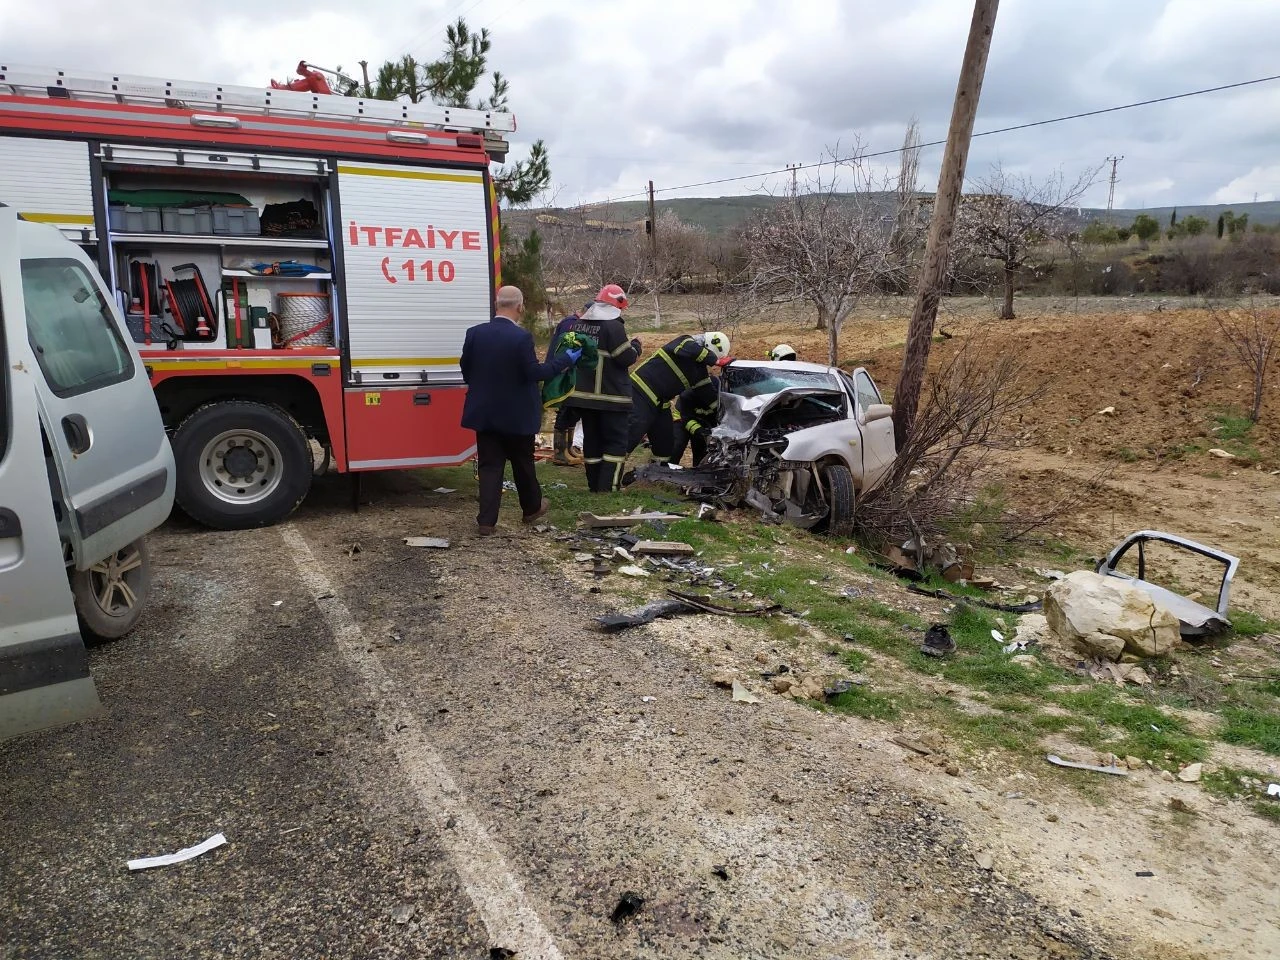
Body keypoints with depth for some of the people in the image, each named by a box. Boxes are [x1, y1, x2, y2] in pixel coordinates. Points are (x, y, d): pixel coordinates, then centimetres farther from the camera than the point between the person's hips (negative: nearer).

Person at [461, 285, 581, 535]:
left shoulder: (475, 333, -4)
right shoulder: (522, 337, -18)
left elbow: (466, 370, 4)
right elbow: (534, 373, -15)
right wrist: (566, 360, -4)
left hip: (485, 412, 3)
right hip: (517, 414, -3)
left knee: (489, 466, 6)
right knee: (522, 463, 15)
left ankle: (487, 521, 3)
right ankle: (532, 507, 34)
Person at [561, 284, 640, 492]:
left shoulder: (576, 324, 9)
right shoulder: (613, 326, -15)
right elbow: (626, 358, -15)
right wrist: (636, 347, 4)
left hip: (582, 394, 7)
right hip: (610, 396, -7)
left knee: (592, 439, 14)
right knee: (616, 441, 0)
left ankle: (594, 485, 19)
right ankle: (607, 487, -8)